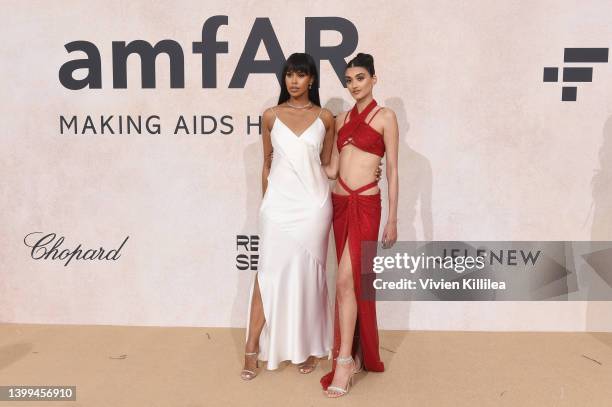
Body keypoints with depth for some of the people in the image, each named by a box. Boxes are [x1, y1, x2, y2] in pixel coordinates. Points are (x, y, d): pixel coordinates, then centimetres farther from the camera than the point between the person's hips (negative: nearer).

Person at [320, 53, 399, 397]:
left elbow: (392, 170, -3)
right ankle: (357, 354, 23)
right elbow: (332, 169, 13)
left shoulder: (385, 116, -1)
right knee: (353, 280, 11)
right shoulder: (342, 119, 14)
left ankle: (345, 362, -5)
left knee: (346, 280, -13)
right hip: (340, 204, 6)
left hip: (365, 205, -6)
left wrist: (393, 220, -5)